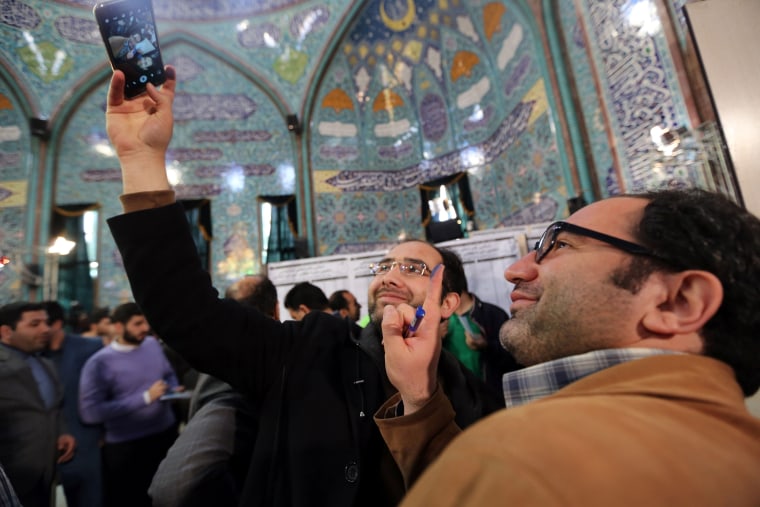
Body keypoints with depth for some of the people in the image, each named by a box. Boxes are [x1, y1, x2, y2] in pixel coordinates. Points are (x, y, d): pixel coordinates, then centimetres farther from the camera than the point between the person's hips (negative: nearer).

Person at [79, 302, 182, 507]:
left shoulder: (153, 344, 1)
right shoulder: (100, 363, -15)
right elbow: (90, 412, -20)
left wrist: (174, 390, -9)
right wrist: (145, 397, -23)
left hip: (167, 435, 5)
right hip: (126, 447, -5)